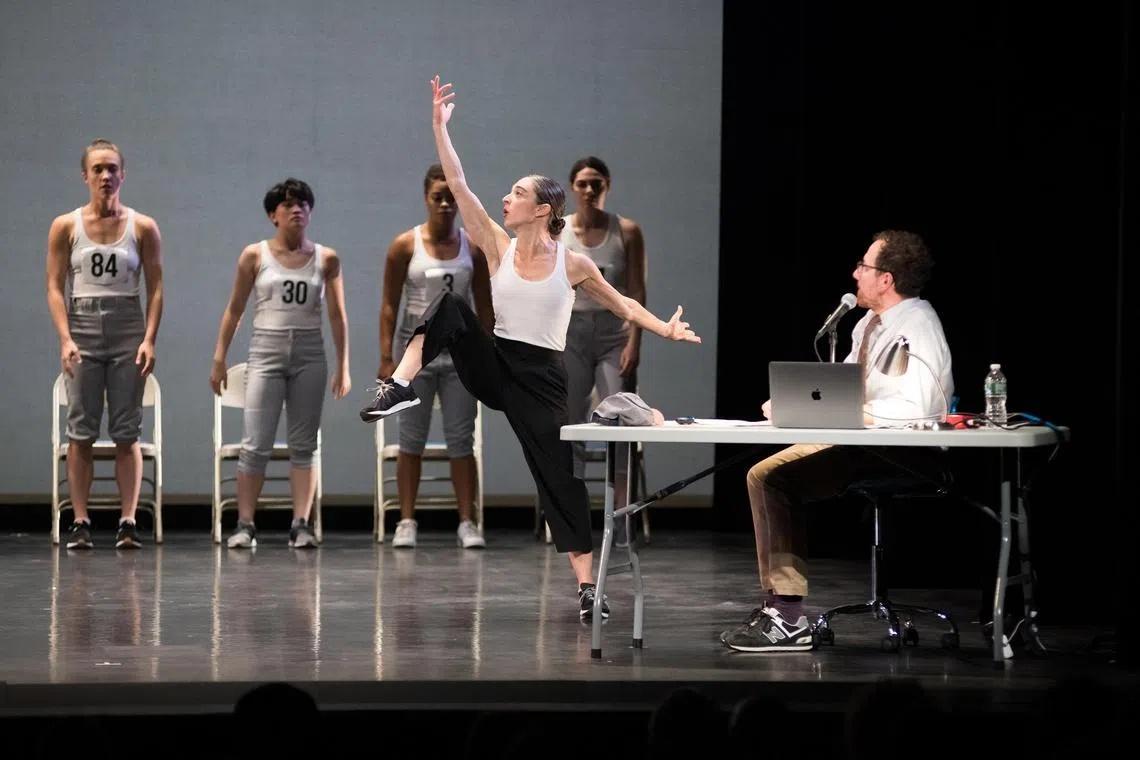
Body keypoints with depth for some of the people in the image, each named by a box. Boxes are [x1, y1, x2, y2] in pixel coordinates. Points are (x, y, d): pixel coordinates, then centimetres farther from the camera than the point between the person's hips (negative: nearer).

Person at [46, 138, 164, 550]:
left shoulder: (143, 227, 3)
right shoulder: (65, 226, 3)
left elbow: (155, 288, 3)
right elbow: (55, 287, 1)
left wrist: (149, 339, -8)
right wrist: (66, 339, -11)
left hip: (127, 333, 0)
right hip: (82, 329, 0)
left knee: (127, 433, -1)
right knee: (81, 433, 0)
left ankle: (128, 521, -1)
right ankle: (80, 522, 2)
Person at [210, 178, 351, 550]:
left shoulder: (326, 259, 5)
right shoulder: (255, 256, 2)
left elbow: (337, 315, 7)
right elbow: (234, 310, 6)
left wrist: (344, 367, 5)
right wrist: (219, 358, 3)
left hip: (310, 356, 1)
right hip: (266, 354, -1)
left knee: (303, 445, 3)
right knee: (255, 445, -5)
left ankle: (301, 525, 4)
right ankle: (245, 524, 0)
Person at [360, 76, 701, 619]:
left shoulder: (572, 264, -4)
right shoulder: (498, 248, 0)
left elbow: (619, 303, 9)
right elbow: (457, 185, -6)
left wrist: (664, 329, -5)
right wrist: (439, 127, -11)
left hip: (543, 377, -2)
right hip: (494, 366, 2)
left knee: (560, 475, -4)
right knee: (449, 305, -21)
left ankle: (586, 587, 1)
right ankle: (400, 386, -31)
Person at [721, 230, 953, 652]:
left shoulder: (917, 328, -18)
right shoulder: (870, 324, 11)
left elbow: (912, 408, -31)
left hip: (906, 457, -10)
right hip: (862, 444, 10)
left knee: (777, 479, -21)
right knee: (762, 475, 4)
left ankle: (789, 620, -17)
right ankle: (779, 605, 3)